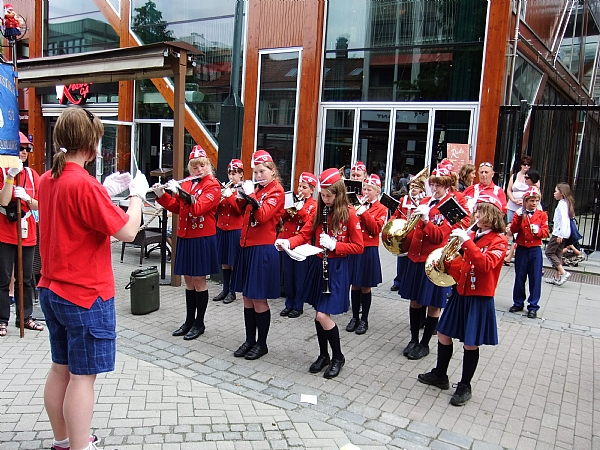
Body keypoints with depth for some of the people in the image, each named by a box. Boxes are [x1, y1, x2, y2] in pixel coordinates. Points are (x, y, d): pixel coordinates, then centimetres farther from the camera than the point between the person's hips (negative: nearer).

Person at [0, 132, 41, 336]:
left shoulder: (32, 174, 8)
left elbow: (38, 206, 6)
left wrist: (26, 197, -14)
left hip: (27, 233, 4)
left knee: (26, 279, 11)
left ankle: (26, 317, 21)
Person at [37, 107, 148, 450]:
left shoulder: (48, 180, 5)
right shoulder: (84, 183, -21)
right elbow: (127, 231, -20)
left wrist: (106, 191, 12)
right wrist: (138, 193, -5)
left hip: (52, 290, 9)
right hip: (86, 295, -9)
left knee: (61, 368, 19)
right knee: (83, 375, 2)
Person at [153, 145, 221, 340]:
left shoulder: (213, 185, -9)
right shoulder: (186, 184, 11)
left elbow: (198, 208, -22)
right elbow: (176, 207, 14)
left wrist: (178, 191, -21)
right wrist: (161, 195, 1)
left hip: (202, 239, -6)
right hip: (185, 237, 6)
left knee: (199, 281, 2)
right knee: (188, 280, 13)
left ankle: (199, 323, 15)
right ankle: (189, 320, 24)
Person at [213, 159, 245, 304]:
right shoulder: (226, 188, 12)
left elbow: (241, 210, -17)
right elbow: (216, 208, 9)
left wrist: (229, 196, -24)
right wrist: (219, 197, -10)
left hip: (236, 230, -6)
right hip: (222, 229, 6)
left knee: (233, 262, 2)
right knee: (224, 262, 11)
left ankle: (232, 291, 12)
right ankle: (225, 289, 21)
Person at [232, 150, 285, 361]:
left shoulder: (276, 191, -8)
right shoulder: (258, 189, 14)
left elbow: (262, 216, -22)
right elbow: (244, 212, 15)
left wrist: (250, 194, -24)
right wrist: (242, 197, 0)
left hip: (263, 249, -8)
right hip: (247, 246, 8)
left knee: (259, 299, -1)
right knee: (247, 298, 12)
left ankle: (262, 343, 14)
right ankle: (250, 340, 25)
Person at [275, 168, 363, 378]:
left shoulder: (348, 213, -10)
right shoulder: (320, 211, 7)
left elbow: (358, 247, -10)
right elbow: (305, 235, 1)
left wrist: (334, 245, -22)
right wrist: (287, 242, -18)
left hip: (337, 268, -6)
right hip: (320, 265, 6)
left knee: (323, 315, -10)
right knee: (319, 314, 11)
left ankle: (338, 357, 12)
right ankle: (323, 355, 29)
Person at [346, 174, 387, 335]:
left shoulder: (381, 209, -1)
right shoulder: (358, 205, 8)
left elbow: (376, 229, -12)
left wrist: (364, 213, -19)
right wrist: (354, 214, -14)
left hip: (369, 251, -3)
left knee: (365, 287, 5)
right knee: (355, 285, 10)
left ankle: (364, 320, 18)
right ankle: (355, 317, 23)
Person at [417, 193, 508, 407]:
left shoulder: (499, 240, -10)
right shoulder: (472, 236, 8)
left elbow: (486, 264, -28)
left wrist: (467, 242, -30)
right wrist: (447, 261, -7)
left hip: (479, 299, -6)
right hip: (460, 294, 7)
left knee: (470, 344, 2)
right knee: (443, 334, 13)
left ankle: (464, 386, 20)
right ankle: (440, 375, 32)